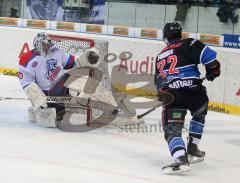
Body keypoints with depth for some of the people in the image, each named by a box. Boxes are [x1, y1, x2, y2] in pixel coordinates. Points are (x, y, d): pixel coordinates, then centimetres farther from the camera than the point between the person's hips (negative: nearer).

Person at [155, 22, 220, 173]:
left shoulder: (160, 56, 26)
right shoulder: (188, 44, 9)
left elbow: (159, 82, 31)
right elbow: (208, 55, -6)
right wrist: (213, 70, 11)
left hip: (170, 95, 1)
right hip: (194, 91, -1)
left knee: (172, 130, 0)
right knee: (199, 114, 30)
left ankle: (181, 159, -27)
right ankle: (192, 149, 29)